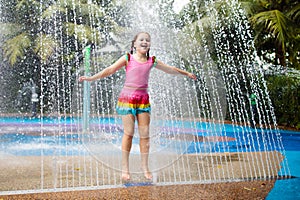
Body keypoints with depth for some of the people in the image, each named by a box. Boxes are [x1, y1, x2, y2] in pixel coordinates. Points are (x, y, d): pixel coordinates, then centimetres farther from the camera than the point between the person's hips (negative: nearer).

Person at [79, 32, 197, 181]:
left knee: (145, 134, 1)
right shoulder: (127, 58, 0)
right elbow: (110, 70, -5)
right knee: (128, 133, -3)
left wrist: (187, 74, 32)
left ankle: (145, 167, 15)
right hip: (127, 97, -3)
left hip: (143, 99, 3)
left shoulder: (152, 61, 9)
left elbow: (170, 69, 22)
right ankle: (125, 168, 8)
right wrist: (92, 78, -14)